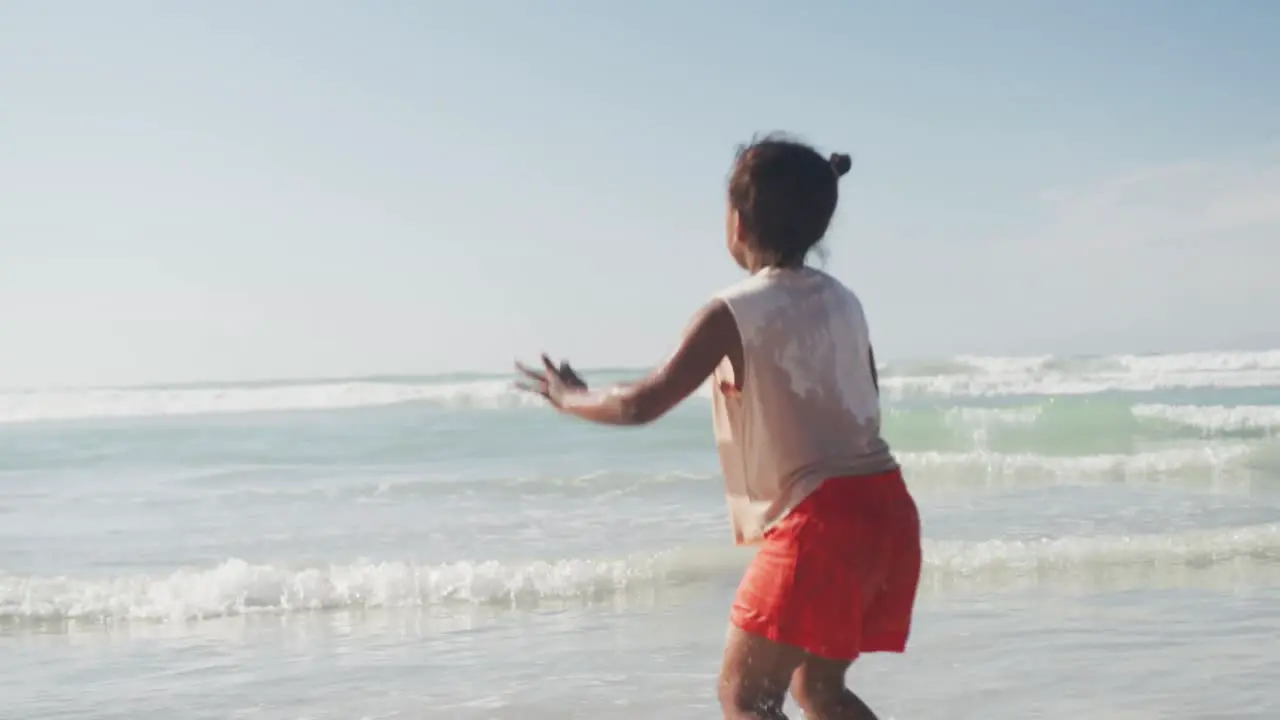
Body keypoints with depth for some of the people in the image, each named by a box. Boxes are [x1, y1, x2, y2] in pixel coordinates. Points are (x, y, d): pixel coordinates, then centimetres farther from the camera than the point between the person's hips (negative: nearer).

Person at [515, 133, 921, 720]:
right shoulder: (843, 301, 11)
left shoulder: (733, 313, -9)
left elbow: (644, 404, -11)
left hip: (820, 521, -7)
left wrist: (568, 397, 7)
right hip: (885, 507, 7)